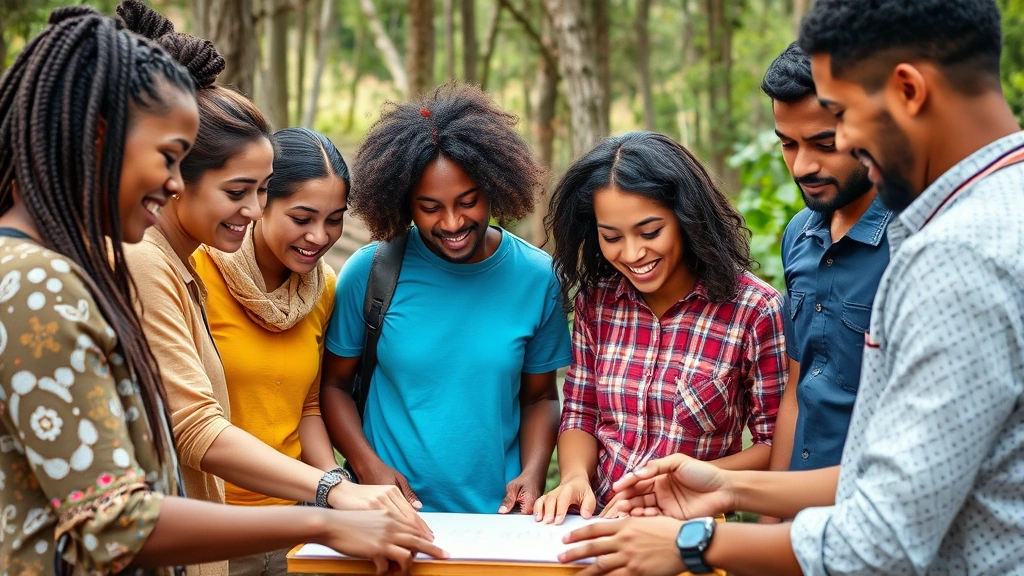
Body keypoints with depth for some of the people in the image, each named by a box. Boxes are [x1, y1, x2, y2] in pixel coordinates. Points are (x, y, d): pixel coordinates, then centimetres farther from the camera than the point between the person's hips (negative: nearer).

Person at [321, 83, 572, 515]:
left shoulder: (536, 277, 2)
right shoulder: (368, 272, -2)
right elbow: (334, 384, 7)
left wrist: (533, 473, -3)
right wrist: (368, 466, -6)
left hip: (498, 515, 1)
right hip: (393, 509, -1)